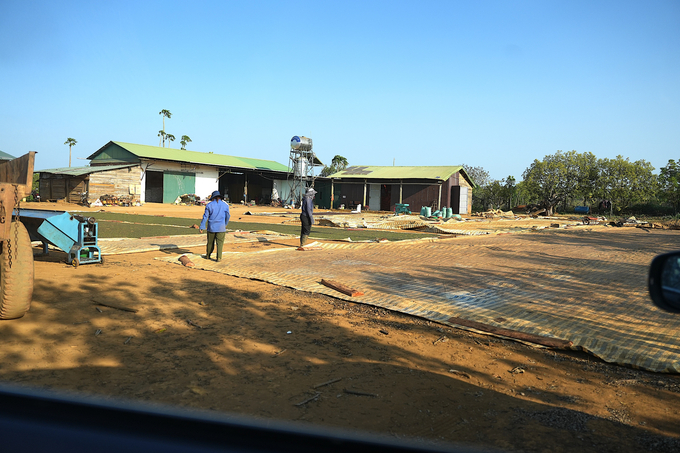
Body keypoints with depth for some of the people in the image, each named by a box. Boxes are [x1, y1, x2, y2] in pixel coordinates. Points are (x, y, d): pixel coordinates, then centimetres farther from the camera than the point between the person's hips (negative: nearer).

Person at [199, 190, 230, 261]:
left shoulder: (209, 205, -1)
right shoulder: (225, 205, 2)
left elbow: (205, 217, -2)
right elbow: (227, 216, 9)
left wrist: (202, 227, 0)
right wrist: (225, 224, 26)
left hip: (211, 227, 0)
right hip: (221, 227, 0)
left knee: (210, 242, 14)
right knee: (220, 243, 3)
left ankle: (208, 255, 28)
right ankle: (219, 257, -4)